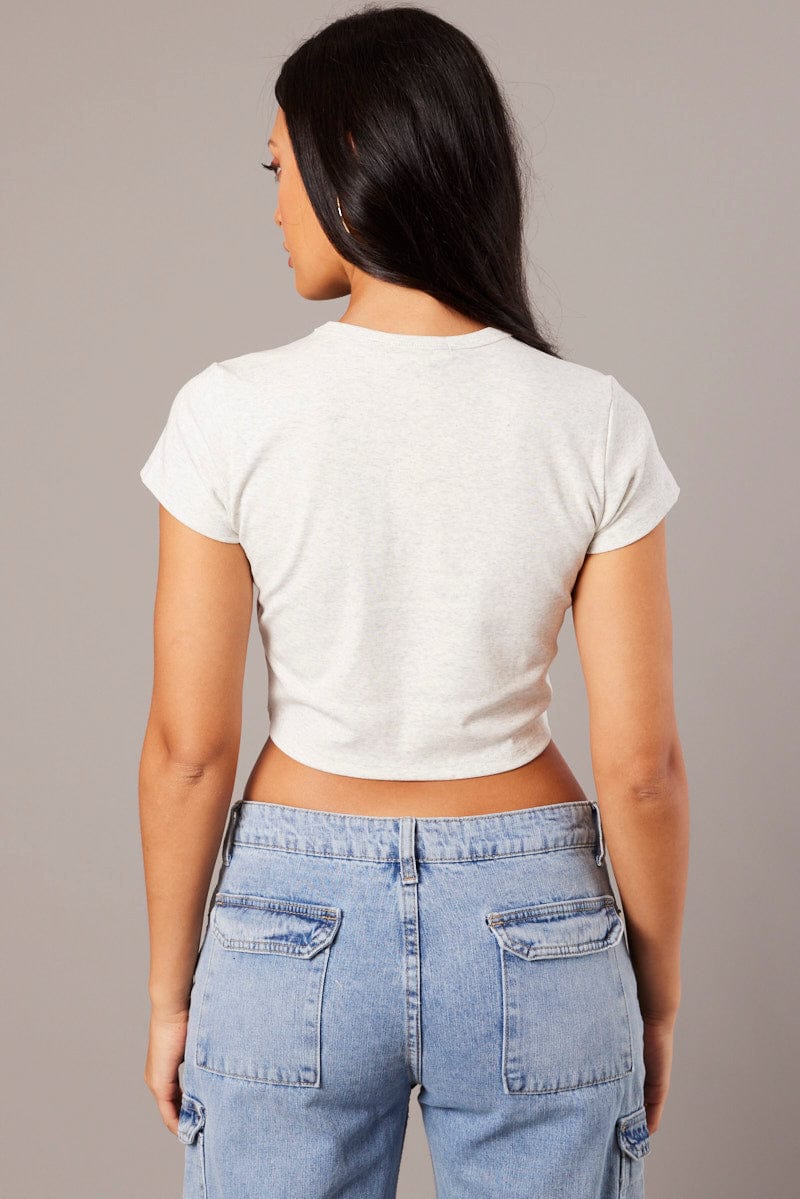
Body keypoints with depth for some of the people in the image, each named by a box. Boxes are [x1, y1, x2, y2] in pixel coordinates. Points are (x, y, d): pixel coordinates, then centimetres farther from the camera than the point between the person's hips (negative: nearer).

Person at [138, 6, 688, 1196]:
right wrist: (657, 999, 6)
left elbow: (187, 747, -9)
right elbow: (641, 763, -9)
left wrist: (170, 993, 5)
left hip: (296, 927, 0)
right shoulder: (596, 426, -11)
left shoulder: (232, 414, -14)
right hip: (535, 929, 1)